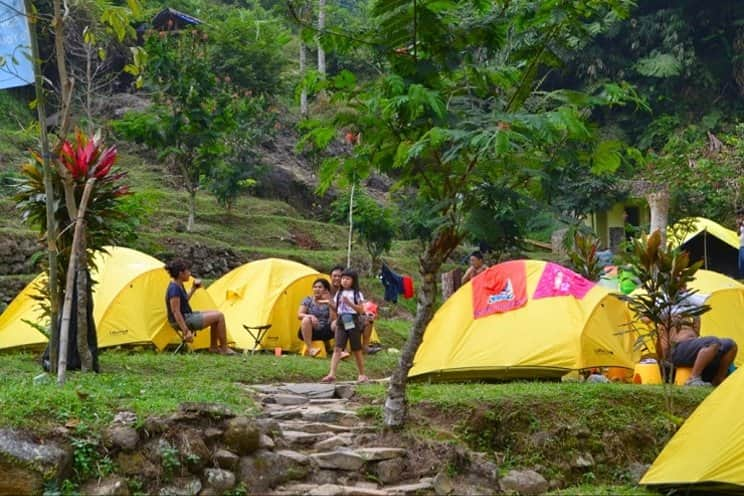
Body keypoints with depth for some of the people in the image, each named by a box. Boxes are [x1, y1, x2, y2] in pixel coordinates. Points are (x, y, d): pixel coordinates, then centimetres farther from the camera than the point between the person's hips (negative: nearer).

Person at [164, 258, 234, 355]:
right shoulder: (174, 289, -23)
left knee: (216, 315, 17)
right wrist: (186, 331, -25)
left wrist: (193, 289, 14)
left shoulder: (179, 285, 7)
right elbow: (175, 312, -24)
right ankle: (224, 349, 2)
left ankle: (213, 347, 20)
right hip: (184, 320, -10)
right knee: (219, 316, -8)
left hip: (187, 316, 10)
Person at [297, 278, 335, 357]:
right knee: (306, 320, -32)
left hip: (324, 333, 1)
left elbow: (333, 319, -8)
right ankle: (310, 349, -32)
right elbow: (299, 315, -8)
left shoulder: (329, 302, 5)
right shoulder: (308, 300, 3)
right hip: (309, 332, -1)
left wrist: (330, 304, -14)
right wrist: (310, 316, -28)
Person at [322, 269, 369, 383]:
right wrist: (331, 303, -5)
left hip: (353, 322, -3)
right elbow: (336, 308, 15)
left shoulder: (357, 293, -3)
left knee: (356, 350, 5)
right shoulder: (339, 293, 11)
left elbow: (361, 310, -9)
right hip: (341, 322, 4)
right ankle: (332, 374, -16)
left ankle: (362, 374, 18)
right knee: (337, 348, -8)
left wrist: (349, 303, -20)